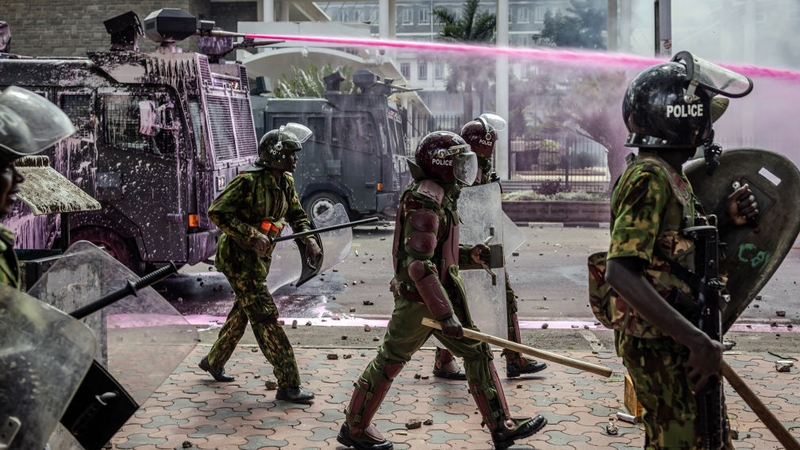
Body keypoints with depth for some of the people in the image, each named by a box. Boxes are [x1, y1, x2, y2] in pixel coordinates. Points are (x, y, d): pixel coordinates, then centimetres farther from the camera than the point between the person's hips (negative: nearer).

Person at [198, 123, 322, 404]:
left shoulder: (285, 182, 5)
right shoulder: (249, 181, -20)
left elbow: (296, 215, 17)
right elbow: (216, 212, -21)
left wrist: (309, 238, -3)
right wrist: (252, 236, -27)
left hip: (259, 258, 9)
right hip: (238, 257, -9)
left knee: (242, 312, 21)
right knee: (265, 317, -10)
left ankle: (213, 362, 42)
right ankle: (288, 385, -7)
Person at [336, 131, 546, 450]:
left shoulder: (440, 196, 13)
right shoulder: (425, 199, -20)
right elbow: (419, 264, -27)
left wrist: (469, 254, 9)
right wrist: (444, 313, -28)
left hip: (442, 294, 10)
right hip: (419, 299, -10)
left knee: (476, 353, 9)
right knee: (390, 360, 3)